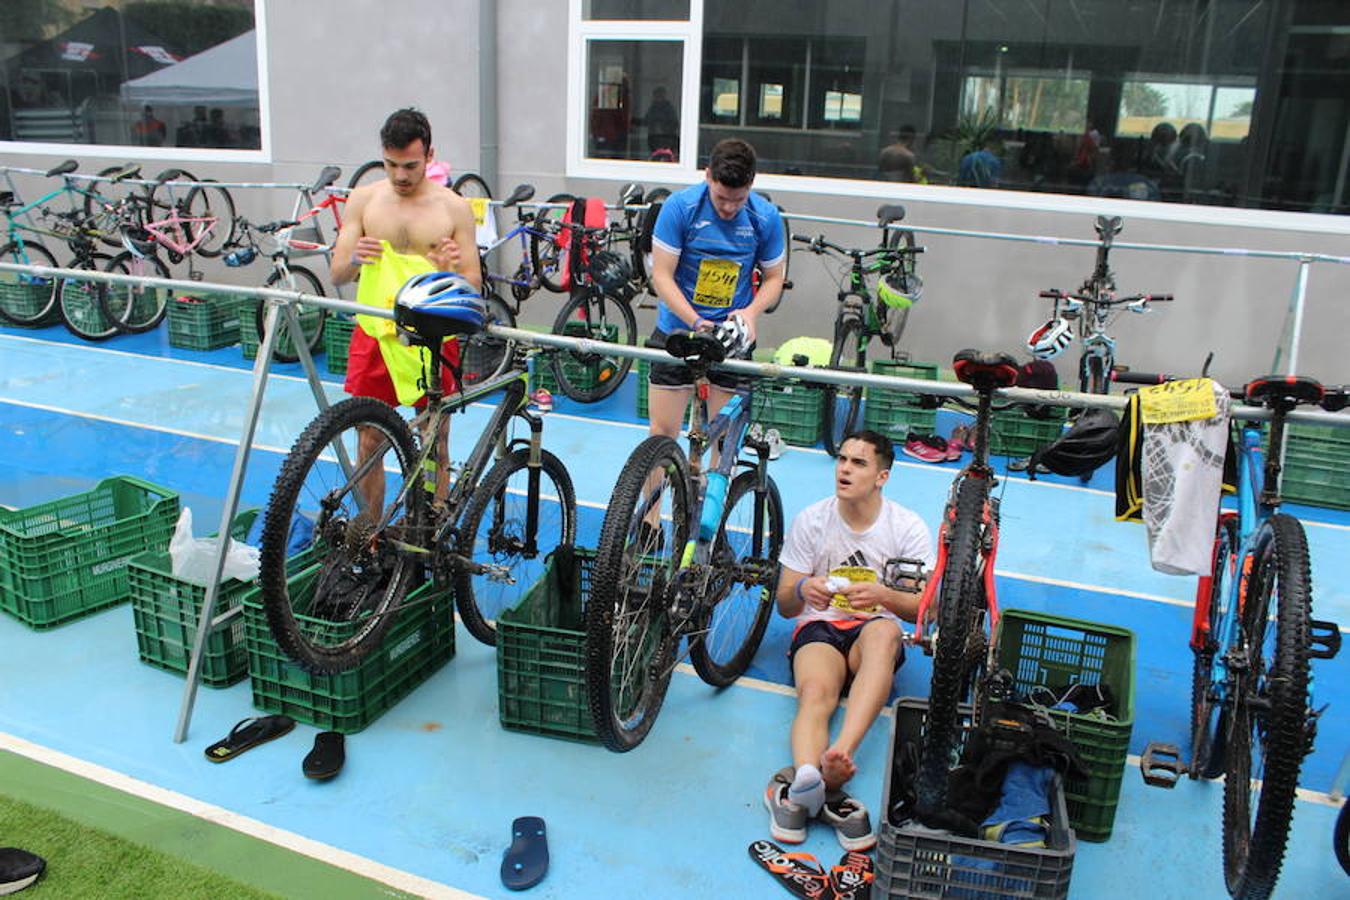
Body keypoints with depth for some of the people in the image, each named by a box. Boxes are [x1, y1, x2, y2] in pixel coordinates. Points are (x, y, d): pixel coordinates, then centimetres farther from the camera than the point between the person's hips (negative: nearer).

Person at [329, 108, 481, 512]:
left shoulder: (454, 208, 1)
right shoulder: (363, 199, 5)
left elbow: (475, 286, 1)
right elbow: (336, 275, 4)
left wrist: (456, 269, -22)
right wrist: (354, 260, -19)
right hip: (374, 335, 2)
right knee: (370, 442, 8)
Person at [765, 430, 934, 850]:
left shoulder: (908, 527, 0)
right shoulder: (811, 520, 1)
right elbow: (784, 606, 3)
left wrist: (883, 595, -23)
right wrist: (803, 590, -22)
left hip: (875, 631, 0)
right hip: (820, 627, 0)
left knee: (884, 630, -39)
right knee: (816, 691, -35)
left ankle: (839, 753, -55)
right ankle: (809, 778, -62)